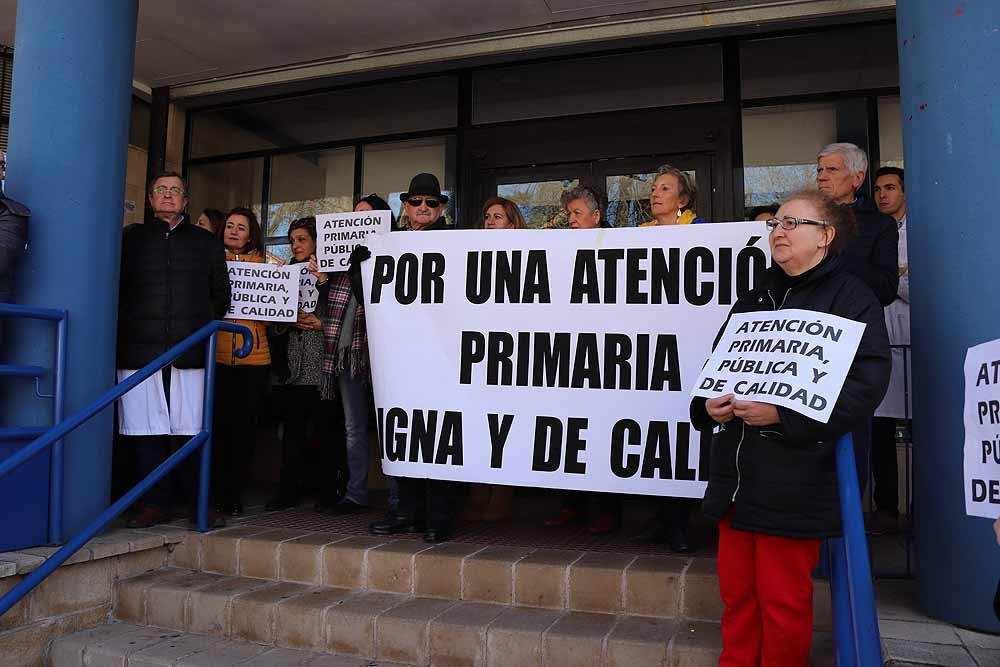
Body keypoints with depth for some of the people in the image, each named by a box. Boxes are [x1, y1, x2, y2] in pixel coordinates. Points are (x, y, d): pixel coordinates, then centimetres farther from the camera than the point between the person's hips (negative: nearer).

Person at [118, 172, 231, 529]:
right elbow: (115, 288, 12)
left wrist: (200, 327, 11)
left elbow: (220, 295, 16)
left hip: (190, 351, 0)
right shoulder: (130, 238, 16)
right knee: (147, 429, 0)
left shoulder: (206, 243, 17)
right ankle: (155, 503, 9)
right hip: (140, 349, 1)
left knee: (192, 429, -2)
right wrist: (130, 327, 5)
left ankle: (196, 502, 7)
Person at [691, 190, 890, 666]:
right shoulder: (756, 300, 17)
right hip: (736, 476, 6)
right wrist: (707, 406, -3)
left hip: (795, 481, -6)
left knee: (783, 601, 5)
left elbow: (866, 383, -15)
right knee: (736, 593, 14)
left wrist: (783, 415, -22)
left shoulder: (851, 298, -3)